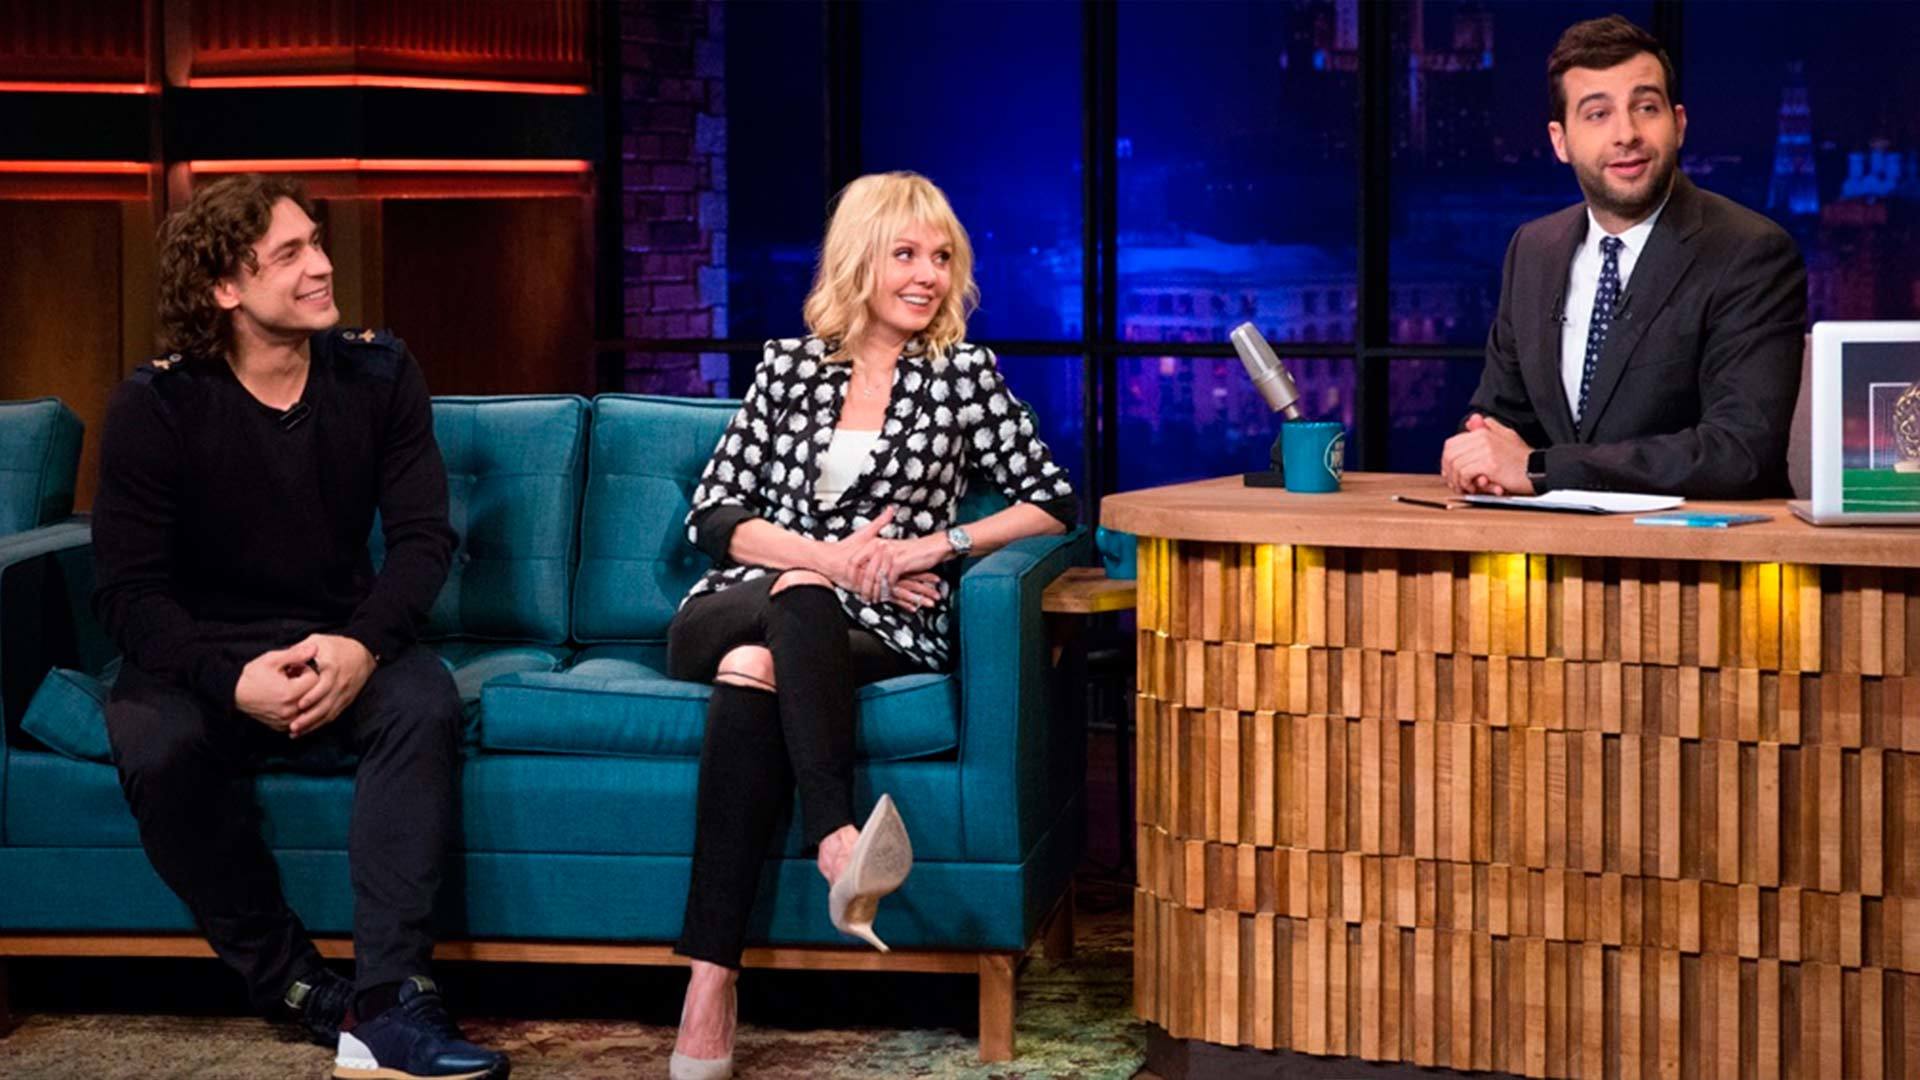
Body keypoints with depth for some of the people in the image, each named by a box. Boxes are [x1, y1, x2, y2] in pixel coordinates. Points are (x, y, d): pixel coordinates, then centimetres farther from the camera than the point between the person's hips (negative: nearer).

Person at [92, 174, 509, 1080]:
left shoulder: (377, 375, -2)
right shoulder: (155, 406, -9)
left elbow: (423, 536, -5)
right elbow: (129, 590, -11)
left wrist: (364, 644, -26)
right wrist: (232, 680, -30)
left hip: (340, 643, 2)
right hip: (201, 656, -1)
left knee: (425, 702, -32)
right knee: (158, 749, -34)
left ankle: (387, 1006, -36)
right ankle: (300, 992, -21)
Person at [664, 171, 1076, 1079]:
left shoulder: (965, 375, 10)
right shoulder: (788, 366, 14)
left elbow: (1053, 502, 4)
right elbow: (710, 516, 7)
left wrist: (929, 546, -10)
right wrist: (826, 559, -10)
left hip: (882, 631, -1)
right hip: (736, 607, 1)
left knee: (756, 669, -36)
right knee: (801, 601, -37)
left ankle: (711, 985, -49)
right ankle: (839, 848, -59)